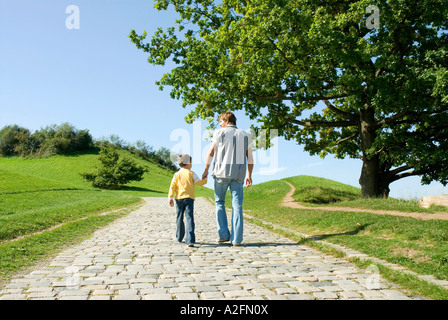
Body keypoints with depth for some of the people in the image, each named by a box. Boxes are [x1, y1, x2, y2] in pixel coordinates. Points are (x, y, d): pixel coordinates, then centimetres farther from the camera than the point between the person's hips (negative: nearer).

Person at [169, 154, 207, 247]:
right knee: (189, 218, -9)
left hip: (179, 198, 3)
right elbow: (199, 183, 2)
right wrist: (205, 180, 21)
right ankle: (190, 240, -20)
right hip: (189, 198, -3)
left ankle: (179, 237, 30)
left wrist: (171, 197, 0)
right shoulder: (191, 174, 0)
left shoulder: (177, 174, 6)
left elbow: (172, 186, 0)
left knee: (179, 218, 16)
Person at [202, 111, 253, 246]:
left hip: (222, 172, -2)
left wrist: (206, 169, 11)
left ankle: (224, 234, 6)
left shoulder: (220, 133, 3)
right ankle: (236, 239, 0)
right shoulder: (245, 135, 13)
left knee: (219, 202, 11)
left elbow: (211, 152, 3)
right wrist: (249, 175, 17)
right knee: (237, 205, 3)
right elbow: (250, 158, 11)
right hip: (238, 175, 2)